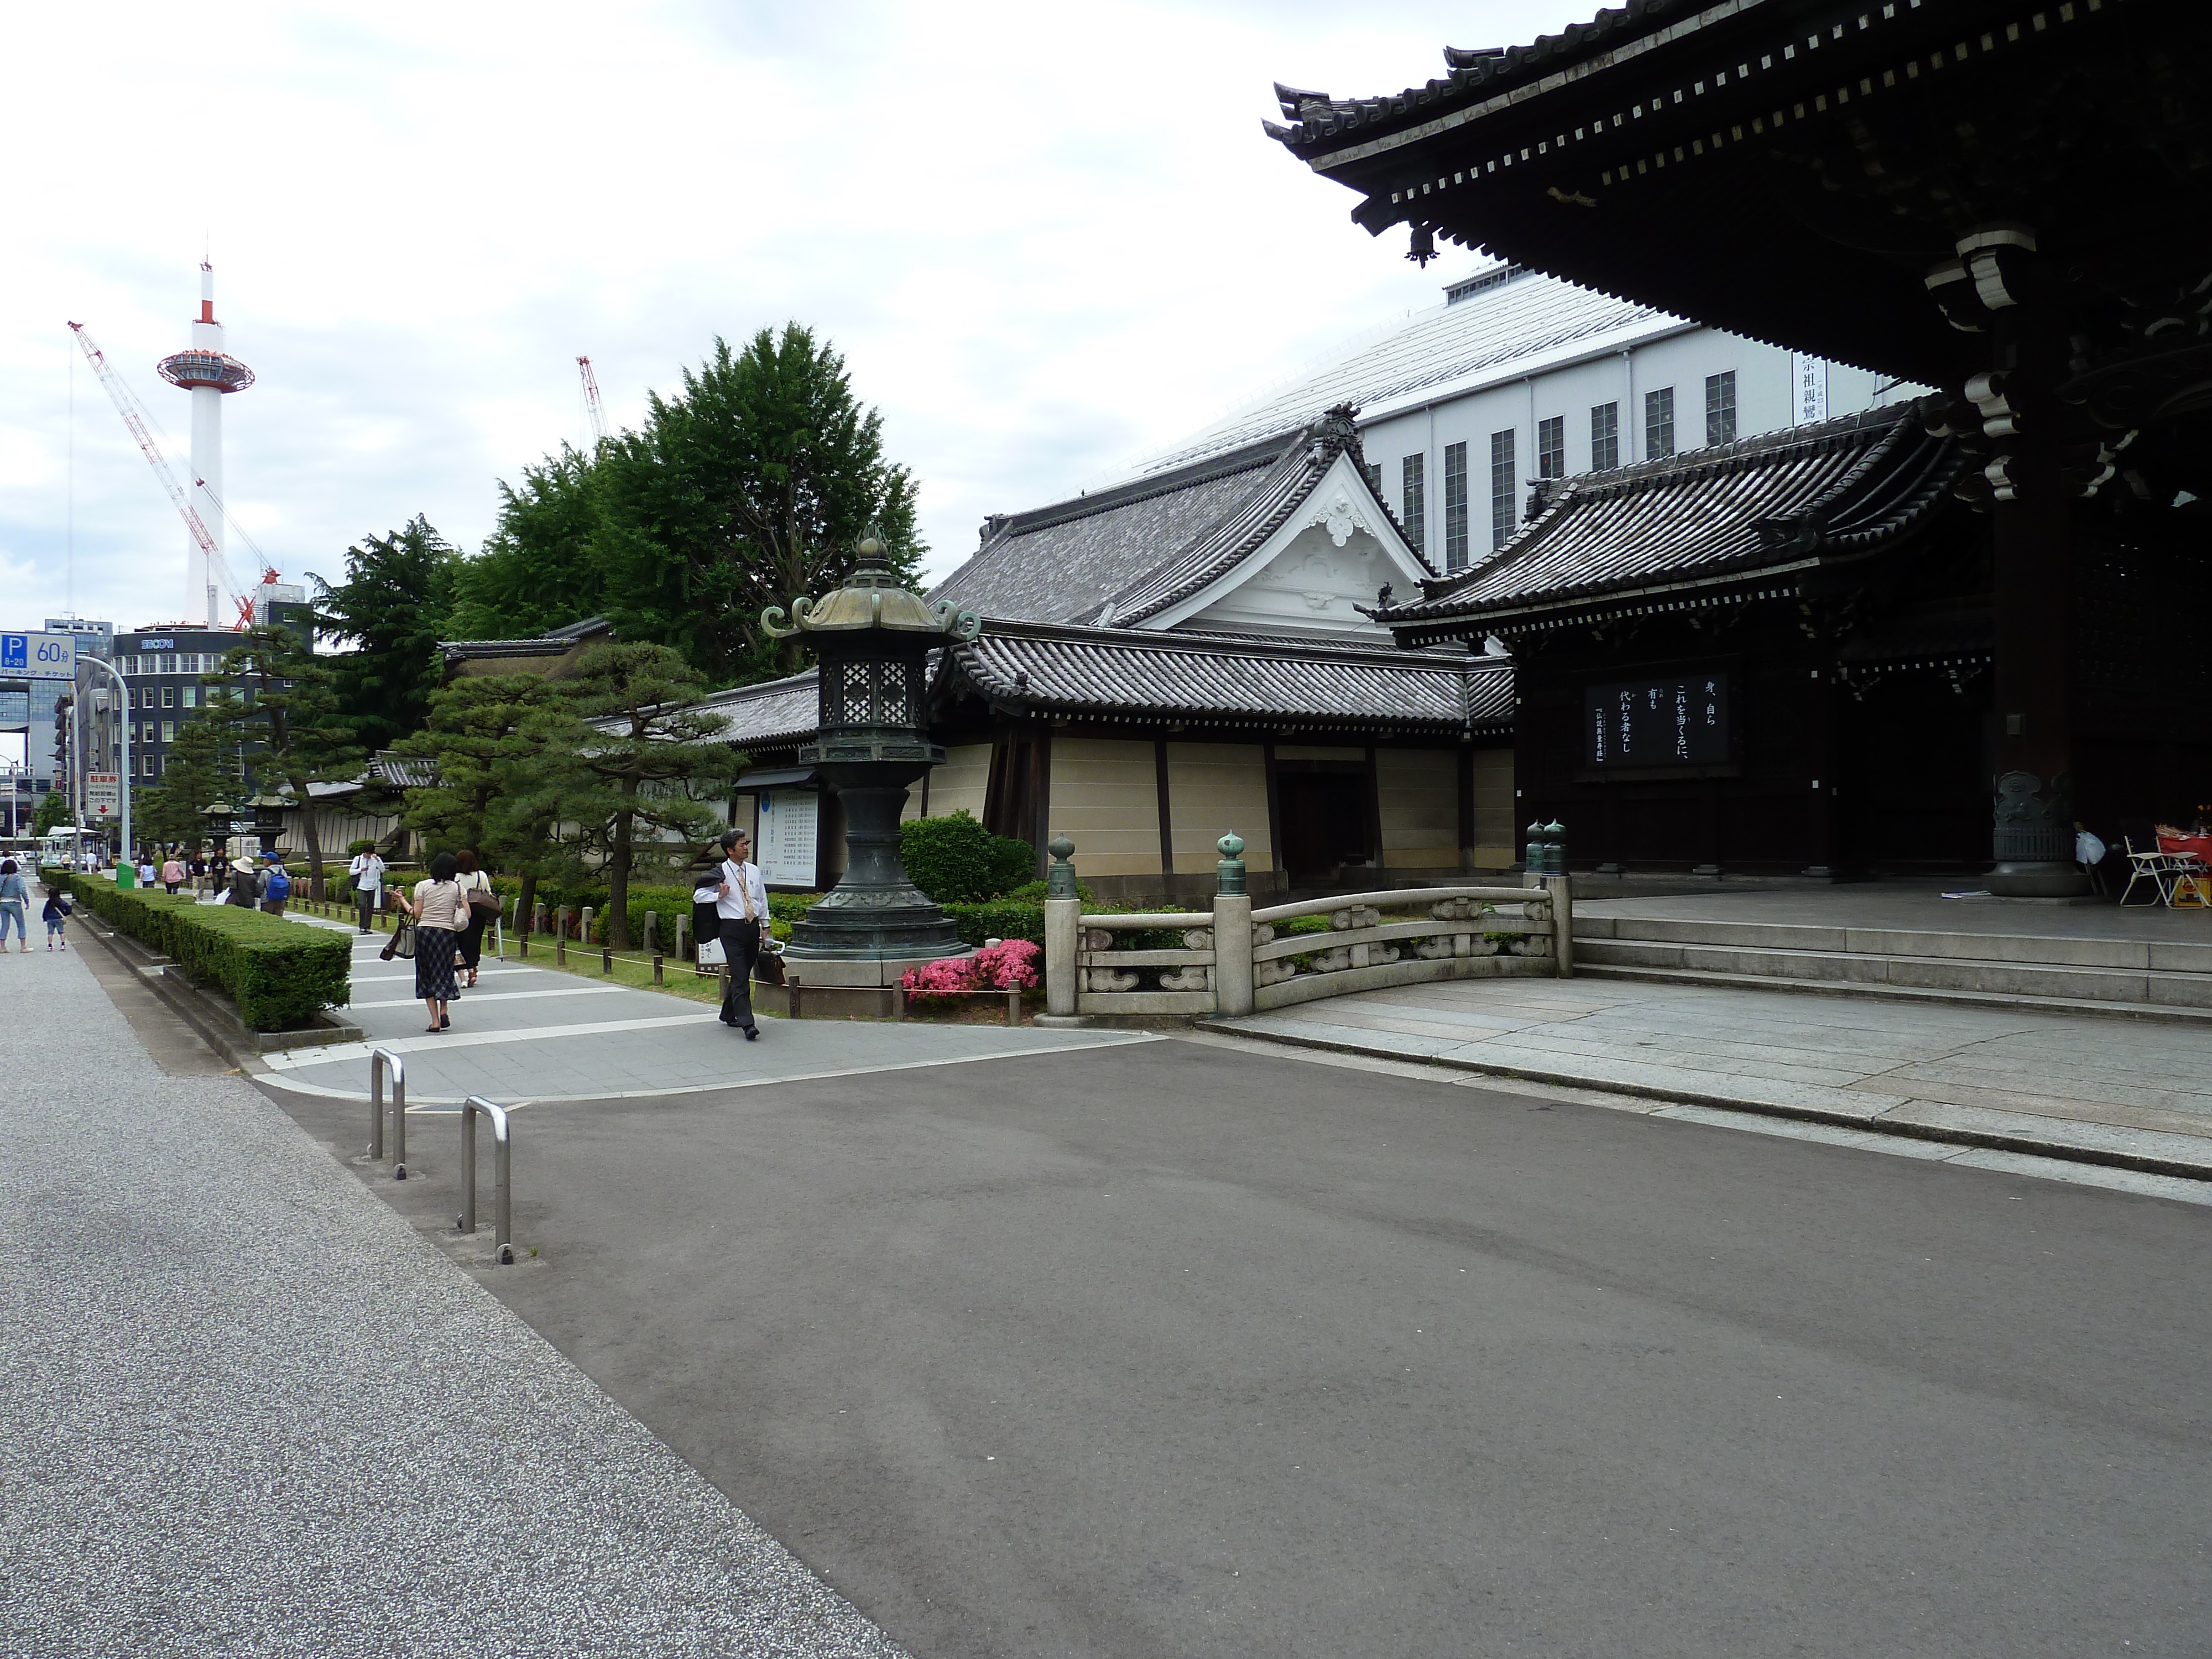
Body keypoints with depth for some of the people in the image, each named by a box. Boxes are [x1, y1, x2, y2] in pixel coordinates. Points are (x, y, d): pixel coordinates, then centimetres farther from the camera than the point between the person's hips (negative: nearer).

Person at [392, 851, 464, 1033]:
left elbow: (416, 914, -2)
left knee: (427, 975, 7)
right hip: (447, 933, 1)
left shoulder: (423, 886, 0)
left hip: (425, 932, -1)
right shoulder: (458, 888, 3)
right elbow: (467, 914, -1)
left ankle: (435, 1020, 2)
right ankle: (444, 1009, -2)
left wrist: (402, 899, 11)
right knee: (444, 973, 17)